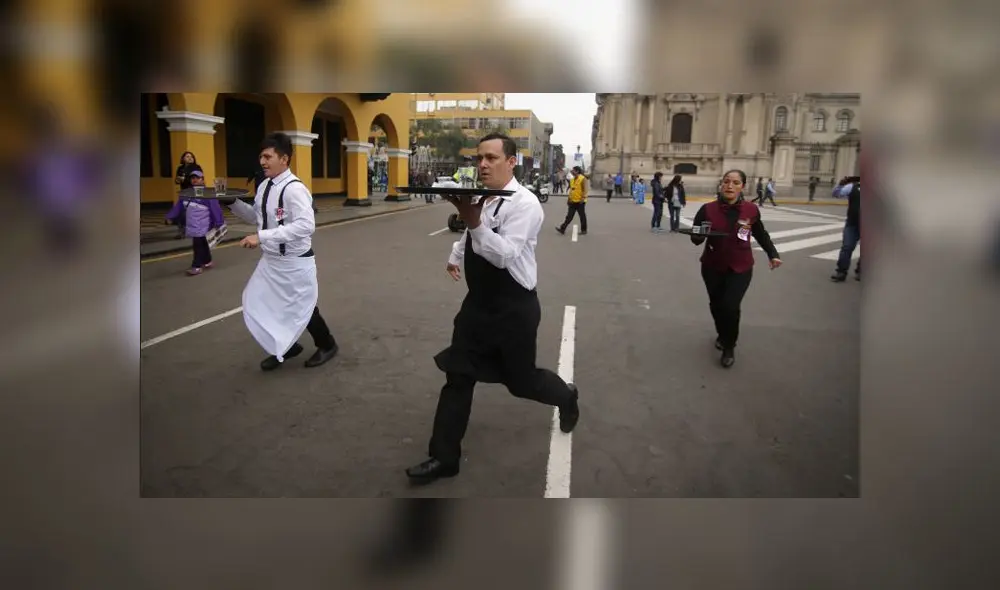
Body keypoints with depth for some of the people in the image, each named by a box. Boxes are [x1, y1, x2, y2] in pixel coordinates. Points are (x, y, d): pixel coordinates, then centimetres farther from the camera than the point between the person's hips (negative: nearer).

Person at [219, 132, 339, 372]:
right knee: (258, 306, 13)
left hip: (295, 263, -8)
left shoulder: (294, 189, -23)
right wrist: (232, 202, 1)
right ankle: (285, 347, 35)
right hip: (270, 261, 8)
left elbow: (306, 225, -35)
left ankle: (327, 345, 36)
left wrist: (262, 237, -35)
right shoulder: (265, 186, 5)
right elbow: (256, 216, 19)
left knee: (302, 309, 10)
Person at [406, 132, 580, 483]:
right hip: (478, 303, 7)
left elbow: (505, 255, -30)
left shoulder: (524, 204, -19)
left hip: (514, 309, -7)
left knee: (520, 380, 10)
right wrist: (455, 256, 36)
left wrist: (474, 223, -41)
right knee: (458, 376, 6)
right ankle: (444, 457, 17)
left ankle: (567, 397, 44)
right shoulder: (480, 198, 5)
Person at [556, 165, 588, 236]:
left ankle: (583, 230, 16)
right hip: (572, 201, 7)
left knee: (582, 216, 5)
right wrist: (568, 198, 16)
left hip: (580, 201, -7)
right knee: (569, 216, 3)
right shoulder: (572, 180, 12)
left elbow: (585, 190, -16)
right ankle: (562, 229, -1)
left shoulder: (583, 179, -11)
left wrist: (583, 198, -23)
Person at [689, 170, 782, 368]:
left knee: (730, 306, -15)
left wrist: (772, 254, 8)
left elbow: (760, 234, 9)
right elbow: (696, 239, -8)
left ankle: (729, 348, 8)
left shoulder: (751, 210, -10)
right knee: (716, 304, 15)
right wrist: (698, 235, -30)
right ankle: (722, 335, 46)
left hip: (740, 268, -1)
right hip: (713, 267, 1)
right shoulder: (708, 209, -13)